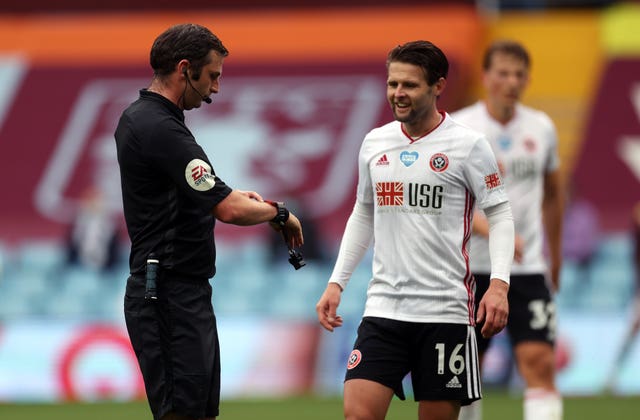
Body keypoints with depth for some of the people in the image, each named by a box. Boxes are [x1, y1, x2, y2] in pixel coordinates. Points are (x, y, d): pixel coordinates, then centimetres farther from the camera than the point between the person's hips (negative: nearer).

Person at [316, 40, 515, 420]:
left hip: (445, 312, -4)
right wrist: (336, 284, 15)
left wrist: (499, 285, -17)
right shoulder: (374, 143, 10)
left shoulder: (468, 145, -4)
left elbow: (500, 215, -3)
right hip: (383, 307, 4)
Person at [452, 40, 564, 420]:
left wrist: (555, 255, 24)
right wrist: (492, 229, -32)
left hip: (528, 267, 2)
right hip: (471, 266, -2)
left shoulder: (542, 128, 5)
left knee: (539, 361, -13)